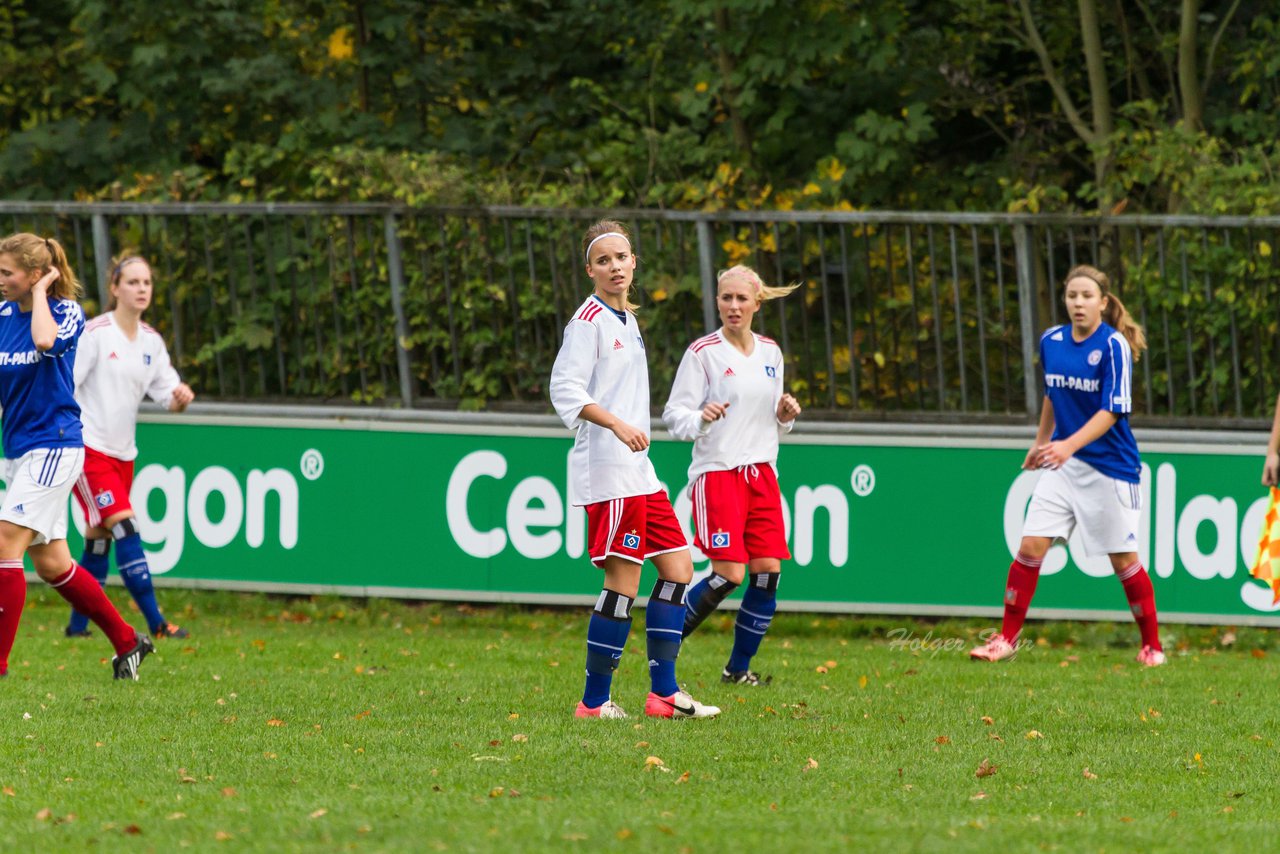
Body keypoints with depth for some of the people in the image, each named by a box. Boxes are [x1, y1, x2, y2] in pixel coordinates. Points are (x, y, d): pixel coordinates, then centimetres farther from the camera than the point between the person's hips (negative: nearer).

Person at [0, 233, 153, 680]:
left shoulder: (66, 311, -9)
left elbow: (46, 341, -31)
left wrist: (41, 292, -18)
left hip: (53, 446, -7)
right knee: (50, 564, 11)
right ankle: (127, 641, 26)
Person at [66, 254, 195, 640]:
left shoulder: (151, 341, 8)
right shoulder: (95, 334, -12)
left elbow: (168, 395, 8)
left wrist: (181, 397, -16)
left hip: (122, 452, 7)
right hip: (87, 446, -7)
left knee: (100, 538, 9)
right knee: (124, 526, -16)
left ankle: (78, 623, 17)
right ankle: (155, 622, -19)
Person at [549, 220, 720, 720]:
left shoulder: (627, 321, 18)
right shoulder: (589, 320, -9)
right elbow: (566, 389, -17)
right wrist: (618, 425, -27)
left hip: (638, 471, 10)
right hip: (607, 469, -10)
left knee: (677, 566, 7)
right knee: (623, 581, -10)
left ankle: (663, 691, 7)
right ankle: (595, 701, -5)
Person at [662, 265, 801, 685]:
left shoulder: (770, 352, 13)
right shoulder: (702, 353, -5)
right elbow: (674, 415, -8)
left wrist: (785, 415, 1)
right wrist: (701, 418, -29)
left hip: (761, 472, 6)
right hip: (717, 472, -6)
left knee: (768, 572, -3)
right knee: (729, 575, -15)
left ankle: (739, 667, 10)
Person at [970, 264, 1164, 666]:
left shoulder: (1114, 346, -14)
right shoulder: (1051, 341, 4)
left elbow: (1112, 411, -20)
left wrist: (1069, 444, -32)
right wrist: (1041, 442, 28)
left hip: (1108, 466, -5)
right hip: (1062, 464, 5)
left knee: (1123, 558, 1)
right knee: (1030, 546, -6)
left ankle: (1152, 646, 15)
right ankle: (1007, 638, 2)